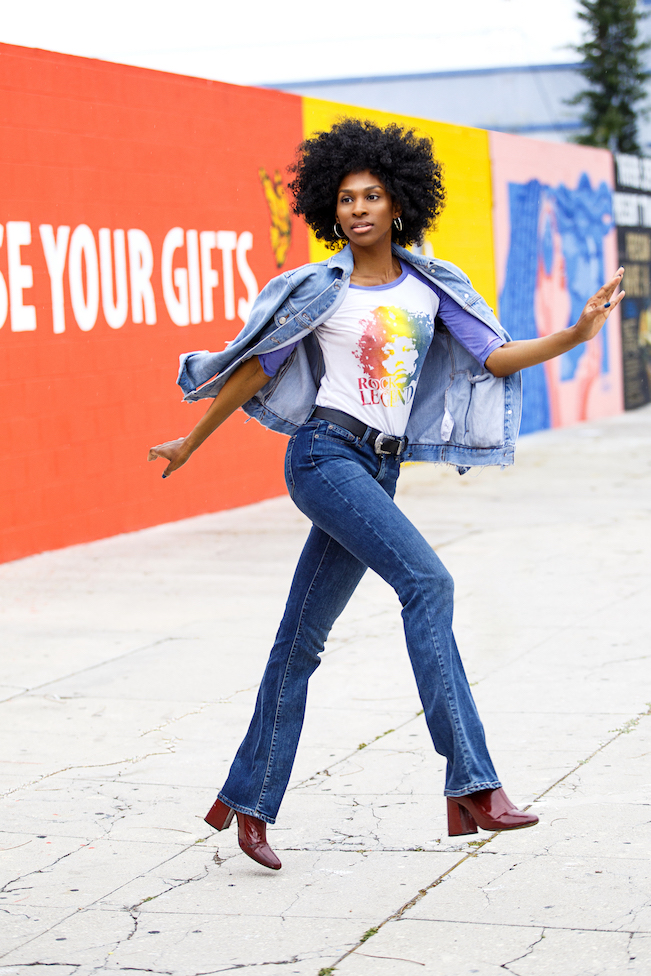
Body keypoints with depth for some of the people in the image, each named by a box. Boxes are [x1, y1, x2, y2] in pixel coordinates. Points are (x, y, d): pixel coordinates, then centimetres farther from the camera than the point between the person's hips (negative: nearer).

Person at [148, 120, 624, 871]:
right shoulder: (320, 290, -1)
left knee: (301, 641, 10)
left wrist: (575, 334, -6)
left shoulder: (429, 288, 11)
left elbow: (495, 358, 7)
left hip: (379, 471, 5)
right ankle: (471, 786, -27)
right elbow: (254, 370, 7)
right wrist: (191, 442, 14)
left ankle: (245, 801, 20)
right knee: (427, 581, -23)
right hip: (325, 454, -5)